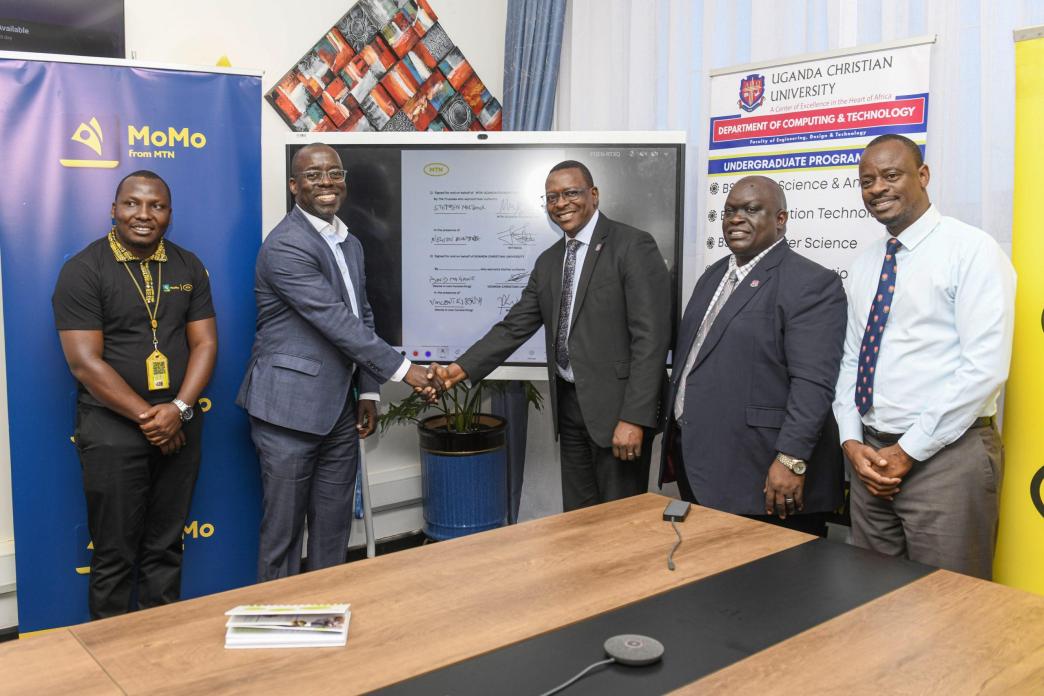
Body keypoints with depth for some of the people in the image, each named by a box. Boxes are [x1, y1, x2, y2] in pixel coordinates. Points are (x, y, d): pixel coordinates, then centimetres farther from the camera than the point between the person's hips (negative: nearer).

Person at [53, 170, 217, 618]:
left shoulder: (188, 268, 6)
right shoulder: (83, 271, -6)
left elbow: (205, 344, 3)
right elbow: (85, 362, -12)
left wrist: (179, 408, -12)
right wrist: (147, 417, -15)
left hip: (180, 427, 4)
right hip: (112, 430, -3)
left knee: (166, 546, 14)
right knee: (114, 552, 7)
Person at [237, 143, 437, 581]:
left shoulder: (351, 245, 13)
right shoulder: (285, 246, -15)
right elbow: (335, 321, -20)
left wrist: (368, 391, 9)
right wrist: (401, 369, -19)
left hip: (339, 410, 8)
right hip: (290, 408, -7)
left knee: (334, 530, 15)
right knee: (283, 531, 5)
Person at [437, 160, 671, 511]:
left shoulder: (633, 246, -10)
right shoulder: (548, 261, 13)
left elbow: (651, 337, -15)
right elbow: (515, 326, 11)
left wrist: (634, 417, -21)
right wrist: (463, 368, -1)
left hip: (616, 404, -6)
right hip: (569, 404, 7)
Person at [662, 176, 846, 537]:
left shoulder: (811, 283, -11)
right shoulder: (713, 276, 15)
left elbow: (812, 383, -18)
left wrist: (791, 460, -23)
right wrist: (675, 437, 17)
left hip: (763, 474, -7)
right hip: (700, 466, 8)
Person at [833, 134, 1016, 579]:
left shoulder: (971, 250, -8)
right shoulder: (866, 263, 12)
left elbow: (985, 368, -16)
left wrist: (909, 451, -15)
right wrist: (852, 442, -1)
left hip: (946, 456, -6)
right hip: (872, 456, 6)